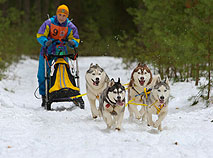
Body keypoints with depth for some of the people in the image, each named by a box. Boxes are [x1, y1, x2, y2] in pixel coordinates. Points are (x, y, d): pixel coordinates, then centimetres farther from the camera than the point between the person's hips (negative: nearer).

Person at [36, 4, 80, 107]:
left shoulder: (70, 26, -5)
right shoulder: (49, 23, -11)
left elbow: (76, 39, -2)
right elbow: (40, 36, -10)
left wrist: (73, 42, -27)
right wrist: (46, 42, -31)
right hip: (47, 51, -1)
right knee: (43, 75, 0)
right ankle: (44, 96, 12)